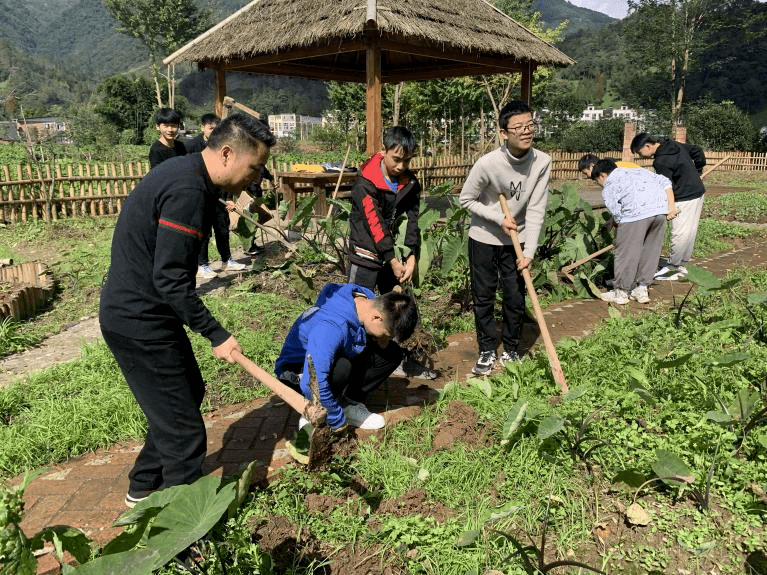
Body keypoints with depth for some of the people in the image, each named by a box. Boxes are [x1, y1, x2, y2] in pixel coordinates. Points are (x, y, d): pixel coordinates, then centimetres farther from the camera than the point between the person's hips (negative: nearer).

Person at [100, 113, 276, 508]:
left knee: (189, 392, 23)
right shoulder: (188, 191, -24)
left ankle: (145, 487, 39)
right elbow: (170, 278, -27)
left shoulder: (187, 174, 8)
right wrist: (216, 335, -22)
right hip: (140, 323, -11)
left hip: (144, 313, 11)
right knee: (184, 430, -2)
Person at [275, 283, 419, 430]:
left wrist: (383, 339, -19)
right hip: (299, 370, -8)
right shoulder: (331, 327, -39)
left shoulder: (369, 301, -14)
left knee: (392, 353, -7)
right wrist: (337, 420, -29)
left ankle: (349, 403, -5)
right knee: (343, 368, -39)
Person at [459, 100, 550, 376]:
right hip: (484, 239, -2)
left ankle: (511, 351, 27)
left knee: (516, 299, 8)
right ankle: (487, 351, 23)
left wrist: (529, 251, -17)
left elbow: (536, 210, -13)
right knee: (483, 298, 6)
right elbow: (466, 199, -10)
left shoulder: (542, 162, -15)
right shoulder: (488, 163, -23)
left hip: (517, 241, 2)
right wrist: (499, 219, -17)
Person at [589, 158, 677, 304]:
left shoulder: (608, 188, 12)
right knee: (650, 251, 16)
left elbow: (616, 213, 0)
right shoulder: (639, 170, 31)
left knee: (626, 252, 4)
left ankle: (621, 292, 13)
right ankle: (641, 289, 23)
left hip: (636, 213, -7)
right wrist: (671, 206, 16)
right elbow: (665, 182, 21)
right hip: (660, 210, 7)